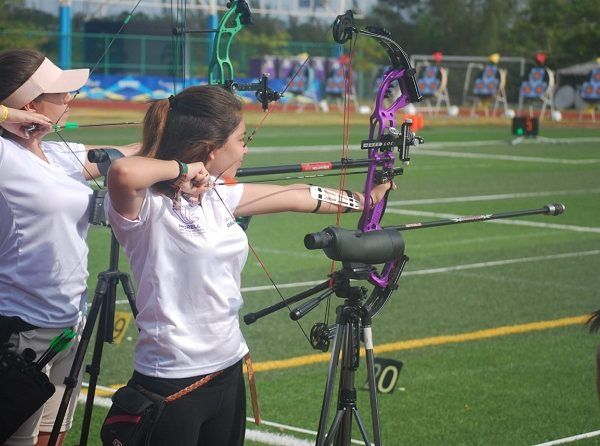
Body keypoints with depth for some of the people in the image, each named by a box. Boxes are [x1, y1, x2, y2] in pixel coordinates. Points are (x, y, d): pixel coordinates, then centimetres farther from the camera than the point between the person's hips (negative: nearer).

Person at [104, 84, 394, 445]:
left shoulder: (218, 195, 7)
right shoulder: (146, 206, -17)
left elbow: (295, 197, 20)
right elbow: (123, 172, -41)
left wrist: (366, 199, 31)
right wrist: (180, 168, -23)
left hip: (228, 373, 8)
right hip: (172, 385, -8)